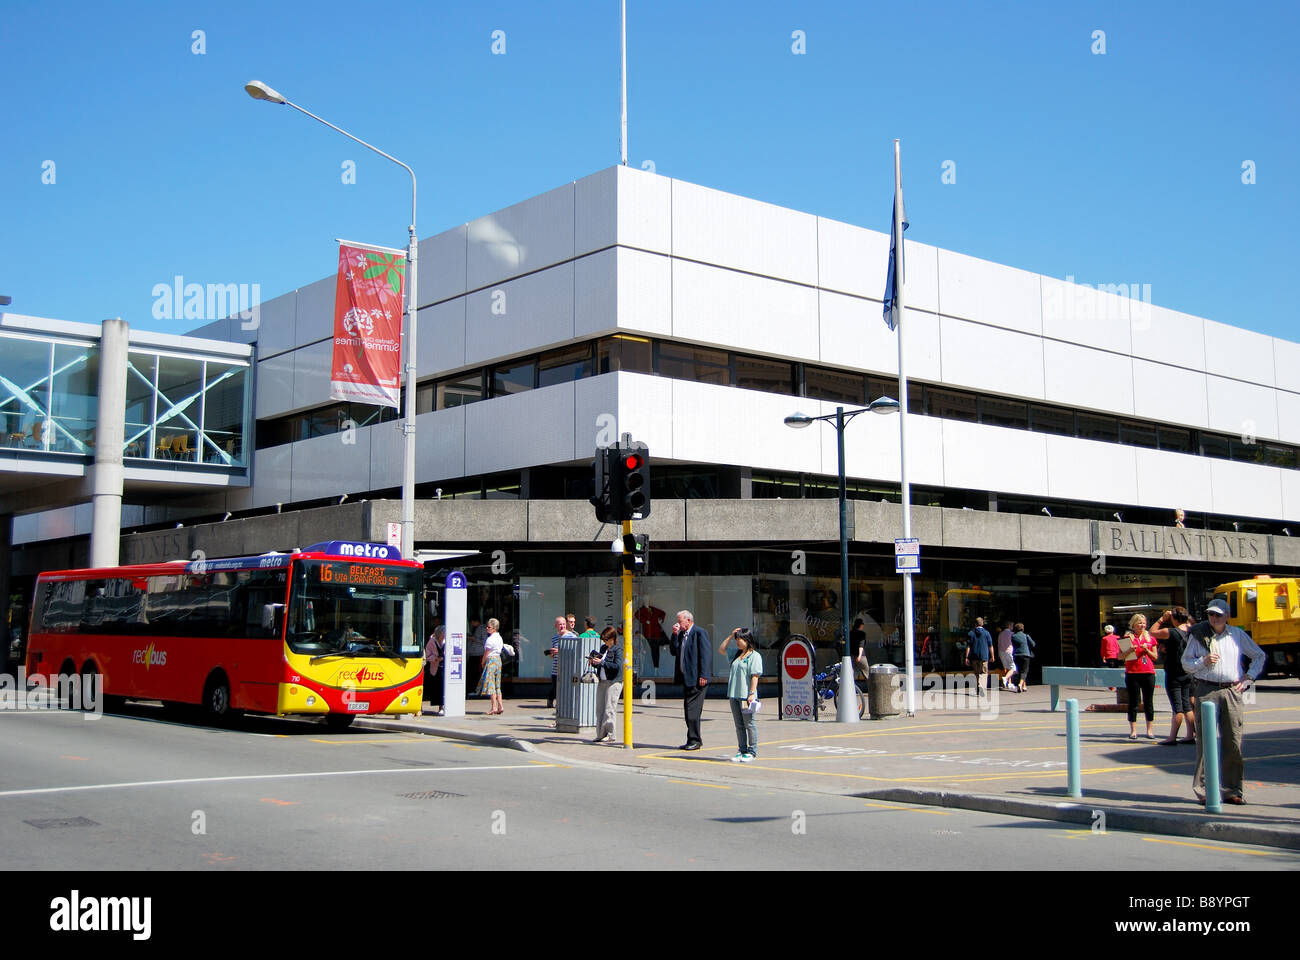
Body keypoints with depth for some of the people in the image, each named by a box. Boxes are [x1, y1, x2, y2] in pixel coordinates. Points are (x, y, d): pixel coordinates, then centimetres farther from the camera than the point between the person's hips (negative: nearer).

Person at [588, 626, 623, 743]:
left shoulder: (618, 649, -7)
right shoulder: (603, 648, 16)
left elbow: (617, 666, -18)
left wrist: (601, 662, -19)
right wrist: (593, 662, 2)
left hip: (613, 682, -8)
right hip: (602, 681, 8)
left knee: (609, 709, -7)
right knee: (600, 709, 6)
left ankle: (609, 734, -1)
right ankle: (601, 734, 10)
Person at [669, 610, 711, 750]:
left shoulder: (700, 633, -9)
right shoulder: (681, 634, 16)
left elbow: (706, 654, -14)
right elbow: (673, 652, 15)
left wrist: (703, 676, -19)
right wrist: (674, 635, 3)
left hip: (696, 679, -9)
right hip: (686, 678, 9)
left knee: (693, 710, -9)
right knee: (688, 711, 12)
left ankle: (695, 740, -3)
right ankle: (695, 739, 19)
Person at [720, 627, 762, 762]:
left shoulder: (754, 656, -7)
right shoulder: (736, 654, 14)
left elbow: (755, 676, -13)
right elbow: (721, 650, 26)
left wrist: (752, 694, -18)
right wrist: (730, 636, 16)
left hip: (746, 695, -7)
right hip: (734, 695, 7)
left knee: (750, 724, 0)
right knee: (739, 725, 10)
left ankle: (751, 751, 6)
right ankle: (741, 750, 16)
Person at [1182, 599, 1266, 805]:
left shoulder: (1238, 634, 10)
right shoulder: (1198, 636, 6)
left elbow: (1259, 656, 20)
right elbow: (1186, 663, 9)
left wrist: (1248, 678, 10)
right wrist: (1203, 661, -9)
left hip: (1231, 691, 2)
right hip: (1206, 690, -2)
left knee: (1233, 741, 1)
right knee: (1206, 739, -4)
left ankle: (1232, 789, 10)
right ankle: (1204, 790, 0)